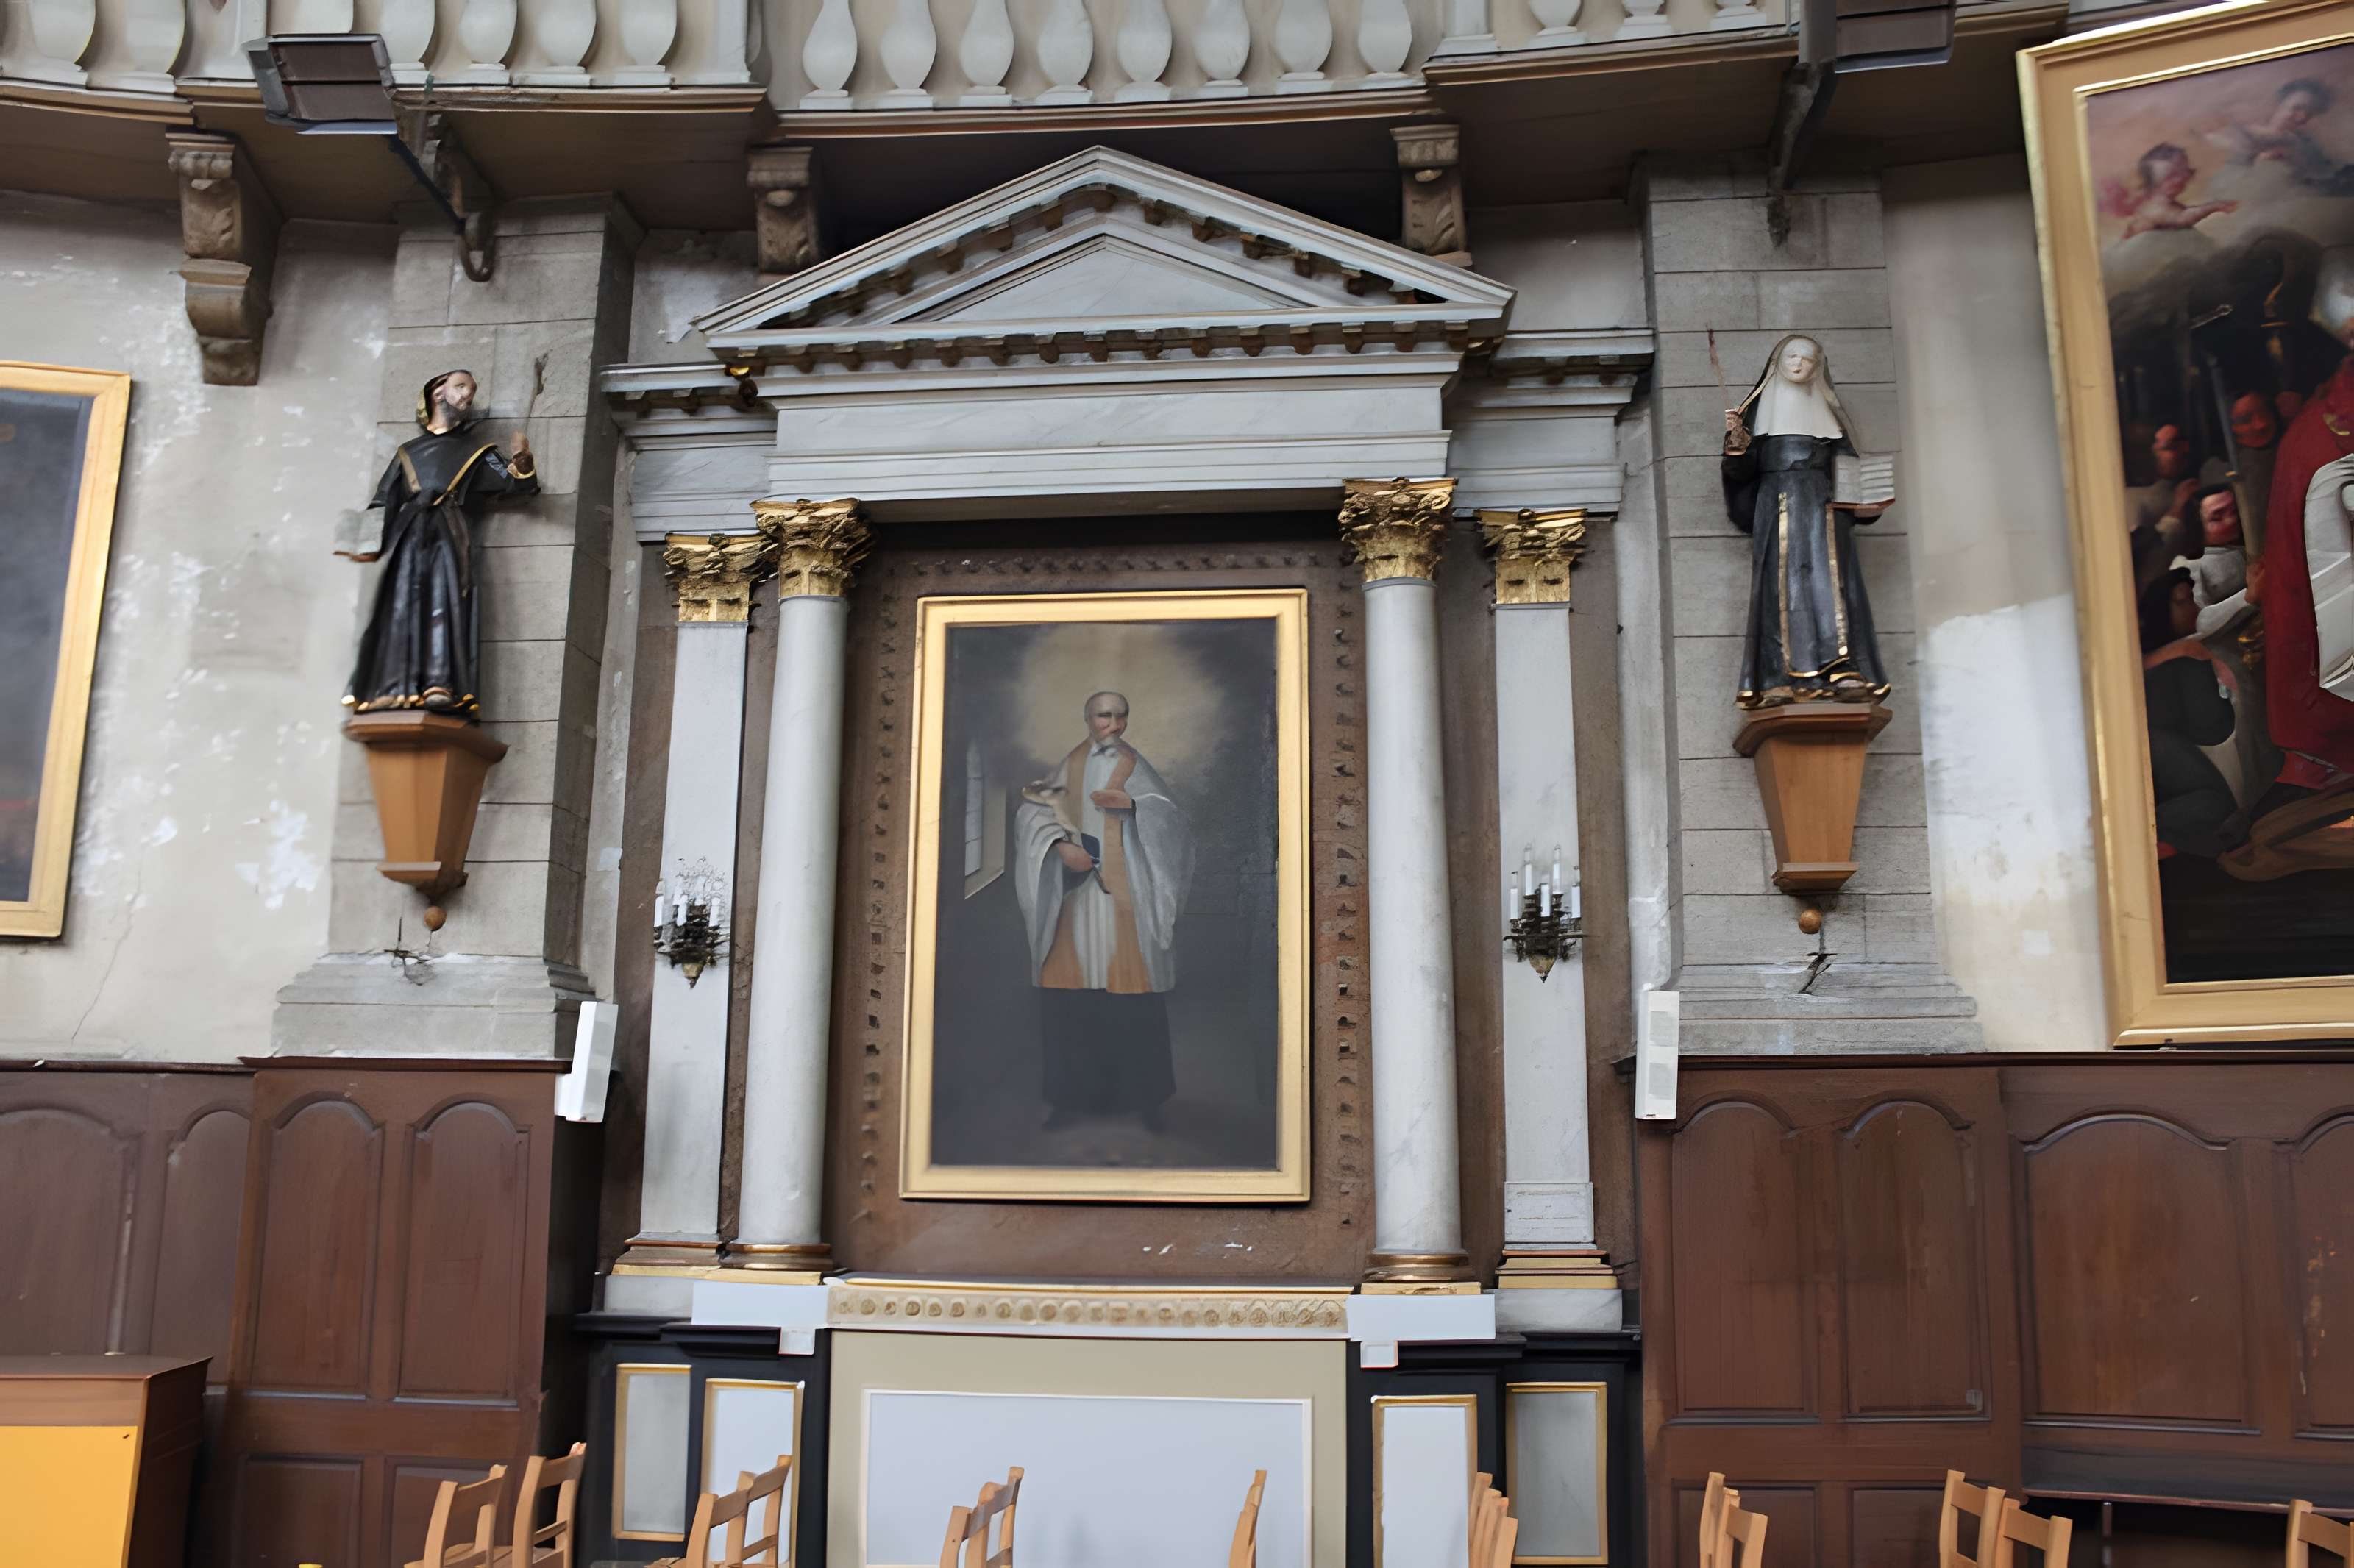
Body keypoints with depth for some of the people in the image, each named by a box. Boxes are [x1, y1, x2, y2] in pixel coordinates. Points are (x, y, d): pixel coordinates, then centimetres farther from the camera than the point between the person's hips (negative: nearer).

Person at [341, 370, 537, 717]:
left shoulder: (477, 453, 21)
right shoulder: (408, 454, 23)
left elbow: (516, 484, 8)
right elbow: (383, 502, 18)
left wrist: (522, 463, -14)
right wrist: (372, 544, 4)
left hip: (450, 537, -2)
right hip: (408, 536, 2)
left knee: (445, 603, -19)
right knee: (402, 605, -11)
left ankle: (441, 686, -30)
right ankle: (394, 687, -18)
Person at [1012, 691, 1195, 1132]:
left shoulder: (1135, 768, 5)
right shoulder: (1070, 766, 9)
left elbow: (1173, 819, -4)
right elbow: (1032, 811, 2)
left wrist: (1131, 804, -20)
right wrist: (1060, 844, -14)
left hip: (1126, 893, -2)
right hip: (1076, 892, 2)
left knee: (1132, 988, -4)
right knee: (1071, 994, -1)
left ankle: (1143, 1096, 6)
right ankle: (1073, 1095, 9)